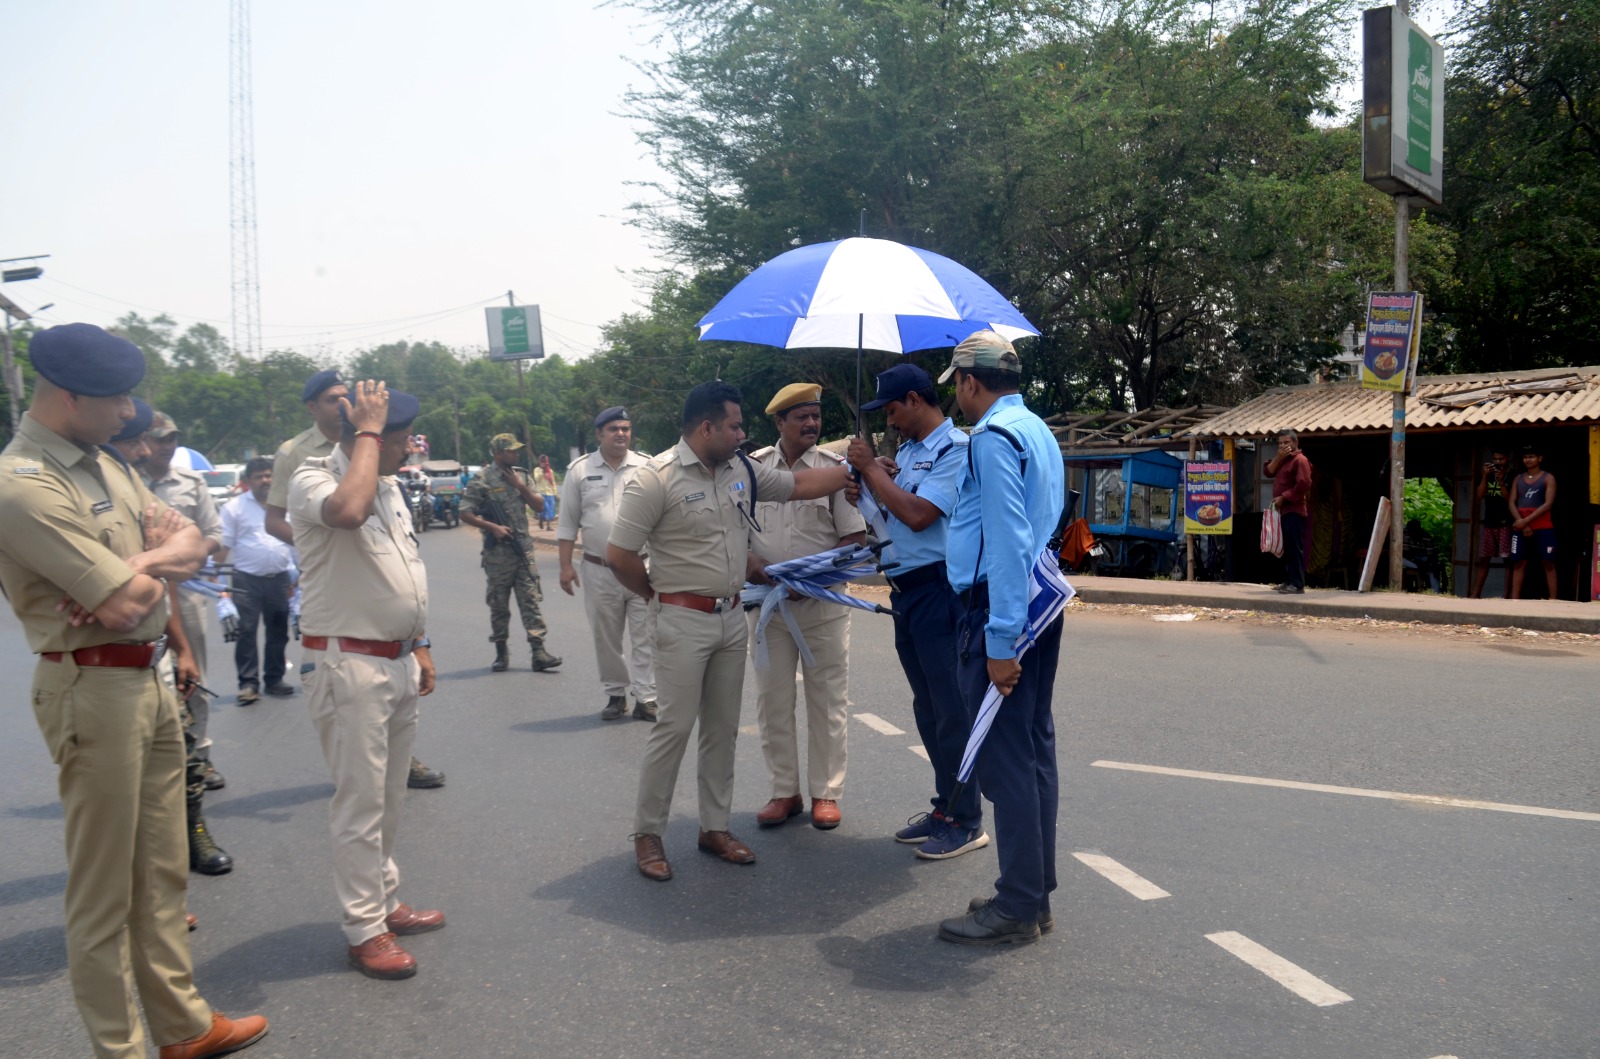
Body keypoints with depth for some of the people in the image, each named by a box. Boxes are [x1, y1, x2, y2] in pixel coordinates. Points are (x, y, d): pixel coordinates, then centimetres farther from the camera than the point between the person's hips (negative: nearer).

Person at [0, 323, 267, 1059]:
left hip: (149, 678, 9)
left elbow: (193, 544, 10)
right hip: (94, 689, -9)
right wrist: (161, 562, -1)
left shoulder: (102, 465, 11)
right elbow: (127, 605, -22)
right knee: (103, 893, 4)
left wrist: (139, 568, -12)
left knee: (162, 873, 17)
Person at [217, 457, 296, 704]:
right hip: (247, 579, -3)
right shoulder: (234, 507, -1)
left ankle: (274, 679, 20)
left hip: (279, 579, 4)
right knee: (246, 631, -4)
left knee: (278, 631, 10)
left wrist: (296, 575, 11)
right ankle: (248, 683, 1)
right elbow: (223, 547, -3)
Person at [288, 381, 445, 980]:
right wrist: (368, 430, -26)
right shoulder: (313, 480, -13)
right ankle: (364, 930, 9)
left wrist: (420, 646, 18)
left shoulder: (389, 487, 13)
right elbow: (347, 511, -38)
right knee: (360, 802, -1)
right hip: (349, 666, -8)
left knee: (389, 798, 17)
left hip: (399, 662, 8)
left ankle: (386, 903, 29)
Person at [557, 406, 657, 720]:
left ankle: (646, 698, 5)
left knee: (645, 637, 0)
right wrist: (566, 565, 0)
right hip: (599, 572, 1)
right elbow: (567, 522, 6)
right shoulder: (580, 470, 3)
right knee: (606, 639, 10)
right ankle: (615, 694, 23)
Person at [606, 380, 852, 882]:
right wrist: (658, 595, -2)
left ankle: (715, 826, 24)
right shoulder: (657, 479, -15)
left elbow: (800, 485, 15)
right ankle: (647, 834, 11)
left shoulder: (742, 472, 6)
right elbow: (618, 554, -13)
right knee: (674, 727, -3)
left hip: (732, 617, 7)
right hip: (683, 621, -7)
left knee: (722, 728, 12)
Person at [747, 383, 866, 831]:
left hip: (823, 602, -2)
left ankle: (826, 793, 15)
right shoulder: (753, 467, 4)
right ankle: (784, 791, 19)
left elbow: (855, 538, -4)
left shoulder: (835, 469, -2)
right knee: (772, 700, 7)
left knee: (828, 700, 4)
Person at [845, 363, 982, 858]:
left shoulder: (955, 449, -12)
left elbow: (918, 515, -22)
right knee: (927, 707, 16)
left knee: (951, 709, -2)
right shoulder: (906, 450, 14)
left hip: (939, 590, -9)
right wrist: (869, 476, 1)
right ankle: (945, 806, 27)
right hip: (905, 592, 9)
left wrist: (872, 469, -13)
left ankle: (966, 821, 8)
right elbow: (891, 510, 17)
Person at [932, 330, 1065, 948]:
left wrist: (1000, 642, -22)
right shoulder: (1039, 431, 17)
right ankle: (1035, 892, 24)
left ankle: (1017, 909, 5)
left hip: (1001, 608, -10)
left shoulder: (993, 436, -13)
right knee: (1034, 750, 14)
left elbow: (1007, 541, -21)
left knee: (1003, 760, -4)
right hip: (1041, 602, 10)